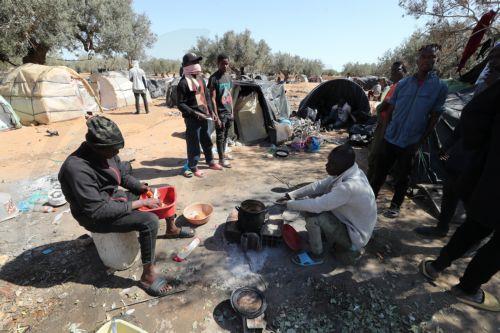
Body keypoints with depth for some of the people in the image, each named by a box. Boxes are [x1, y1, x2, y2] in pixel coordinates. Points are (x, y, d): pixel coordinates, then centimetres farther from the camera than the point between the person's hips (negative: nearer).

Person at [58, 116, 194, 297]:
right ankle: (148, 275, -12)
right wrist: (139, 203, -29)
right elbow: (98, 210, -31)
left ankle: (171, 229, 29)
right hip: (96, 216, -8)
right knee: (149, 221, -29)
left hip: (115, 197, 8)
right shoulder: (77, 169, -33)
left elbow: (123, 175, 7)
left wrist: (142, 188, -10)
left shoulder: (105, 152, -10)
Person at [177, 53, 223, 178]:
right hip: (192, 119, -7)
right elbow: (180, 104, -15)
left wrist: (211, 111, 7)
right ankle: (193, 167, 18)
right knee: (193, 143, 2)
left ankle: (211, 162, 35)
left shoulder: (200, 78, 10)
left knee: (207, 141, 18)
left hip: (204, 116, 7)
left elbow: (207, 96, 17)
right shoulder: (183, 83, -14)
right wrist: (195, 113, -22)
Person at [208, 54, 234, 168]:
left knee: (226, 135, 17)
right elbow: (212, 99, -17)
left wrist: (232, 112, 13)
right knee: (220, 136, 2)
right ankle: (221, 159, 13)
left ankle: (223, 153, 34)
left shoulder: (229, 77, 9)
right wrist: (216, 117, -20)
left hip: (228, 112, 7)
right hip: (220, 113, -7)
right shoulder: (213, 78, -14)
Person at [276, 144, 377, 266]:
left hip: (354, 235, -8)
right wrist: (291, 195, -8)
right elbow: (320, 185, -3)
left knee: (312, 213, -23)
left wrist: (289, 204, -18)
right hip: (349, 221, 8)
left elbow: (317, 205, -32)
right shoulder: (346, 172, -9)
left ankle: (316, 255, -1)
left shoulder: (350, 186, -35)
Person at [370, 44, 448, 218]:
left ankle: (395, 206, 27)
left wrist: (421, 142, -5)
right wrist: (383, 131, 3)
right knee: (379, 171, 8)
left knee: (403, 177, 11)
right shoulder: (402, 83, 2)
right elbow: (390, 109, 7)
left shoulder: (440, 87, -4)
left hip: (411, 143, -1)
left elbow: (434, 117, -2)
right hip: (390, 138, 2)